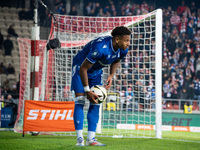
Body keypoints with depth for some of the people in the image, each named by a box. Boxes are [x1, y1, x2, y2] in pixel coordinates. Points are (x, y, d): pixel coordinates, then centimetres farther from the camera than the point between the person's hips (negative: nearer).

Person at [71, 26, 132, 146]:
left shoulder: (123, 50, -16)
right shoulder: (100, 48, -39)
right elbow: (83, 68, -31)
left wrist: (111, 75, -8)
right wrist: (87, 91, -28)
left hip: (97, 71, 7)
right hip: (80, 67, -6)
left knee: (96, 103, -3)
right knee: (80, 100, -14)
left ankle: (91, 138, -2)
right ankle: (80, 138, -13)